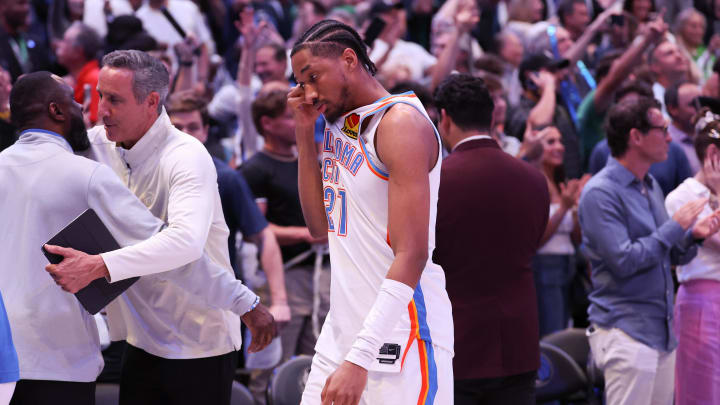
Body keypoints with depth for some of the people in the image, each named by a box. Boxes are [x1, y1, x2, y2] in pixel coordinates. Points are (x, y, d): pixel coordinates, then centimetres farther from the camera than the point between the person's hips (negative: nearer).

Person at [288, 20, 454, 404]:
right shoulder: (340, 124, 13)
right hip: (342, 330, 8)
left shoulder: (401, 123, -14)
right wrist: (305, 132, 8)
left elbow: (412, 256, -20)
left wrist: (360, 359, -25)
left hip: (399, 338, -8)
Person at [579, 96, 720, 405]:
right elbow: (624, 261, -21)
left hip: (661, 331, 9)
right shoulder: (601, 193, -13)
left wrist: (692, 235, 1)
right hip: (625, 331, -9)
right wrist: (676, 227, -14)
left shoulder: (651, 187, 15)